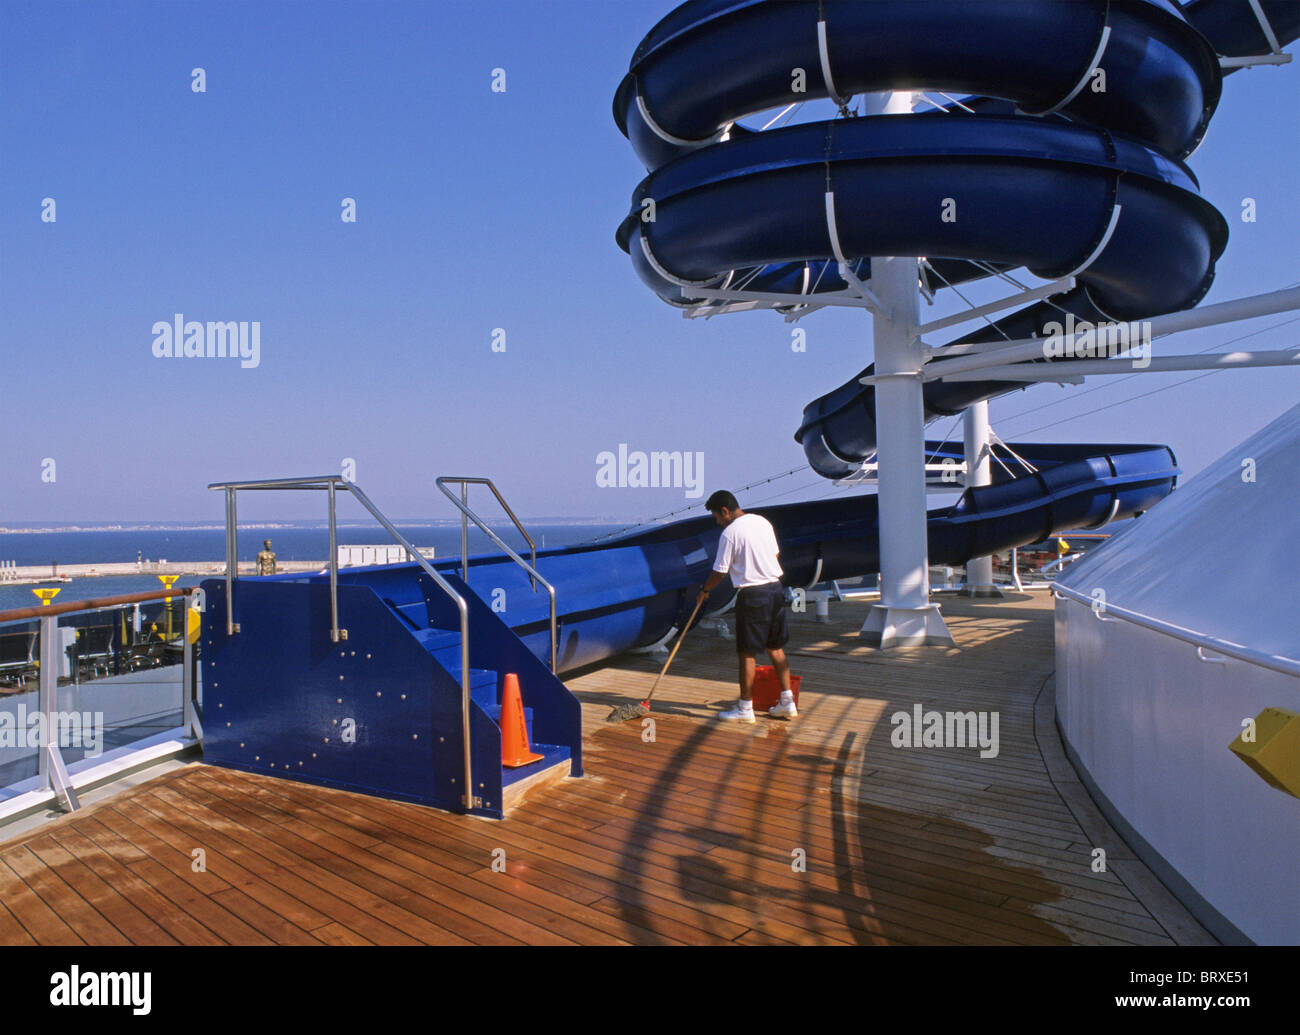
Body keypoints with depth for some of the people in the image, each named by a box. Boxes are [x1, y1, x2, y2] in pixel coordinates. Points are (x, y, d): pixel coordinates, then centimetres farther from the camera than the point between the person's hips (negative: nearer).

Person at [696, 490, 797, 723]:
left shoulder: (730, 533, -12)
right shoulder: (763, 522, 9)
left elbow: (720, 573, -8)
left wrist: (704, 590, 9)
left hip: (752, 595, -8)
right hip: (776, 589, 8)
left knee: (747, 652, 1)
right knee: (775, 647, 16)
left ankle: (745, 708, 8)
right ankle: (787, 702, 18)